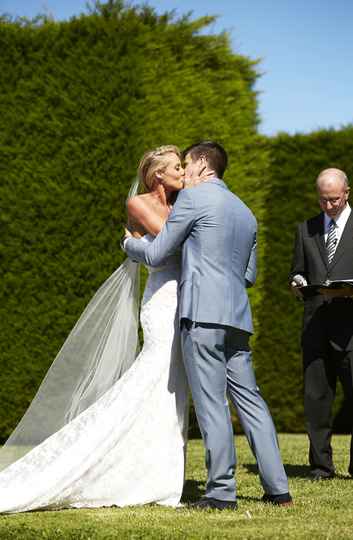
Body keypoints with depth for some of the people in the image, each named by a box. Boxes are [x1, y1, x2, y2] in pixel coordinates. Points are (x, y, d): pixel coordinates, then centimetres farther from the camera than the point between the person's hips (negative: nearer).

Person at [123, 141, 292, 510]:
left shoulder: (193, 197, -1)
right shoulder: (246, 213, 22)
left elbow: (156, 255, 2)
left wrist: (130, 244, 22)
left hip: (202, 315, -7)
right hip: (237, 318, 7)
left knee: (211, 403, -6)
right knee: (249, 400, 8)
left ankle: (221, 491, -6)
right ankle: (277, 488, 7)